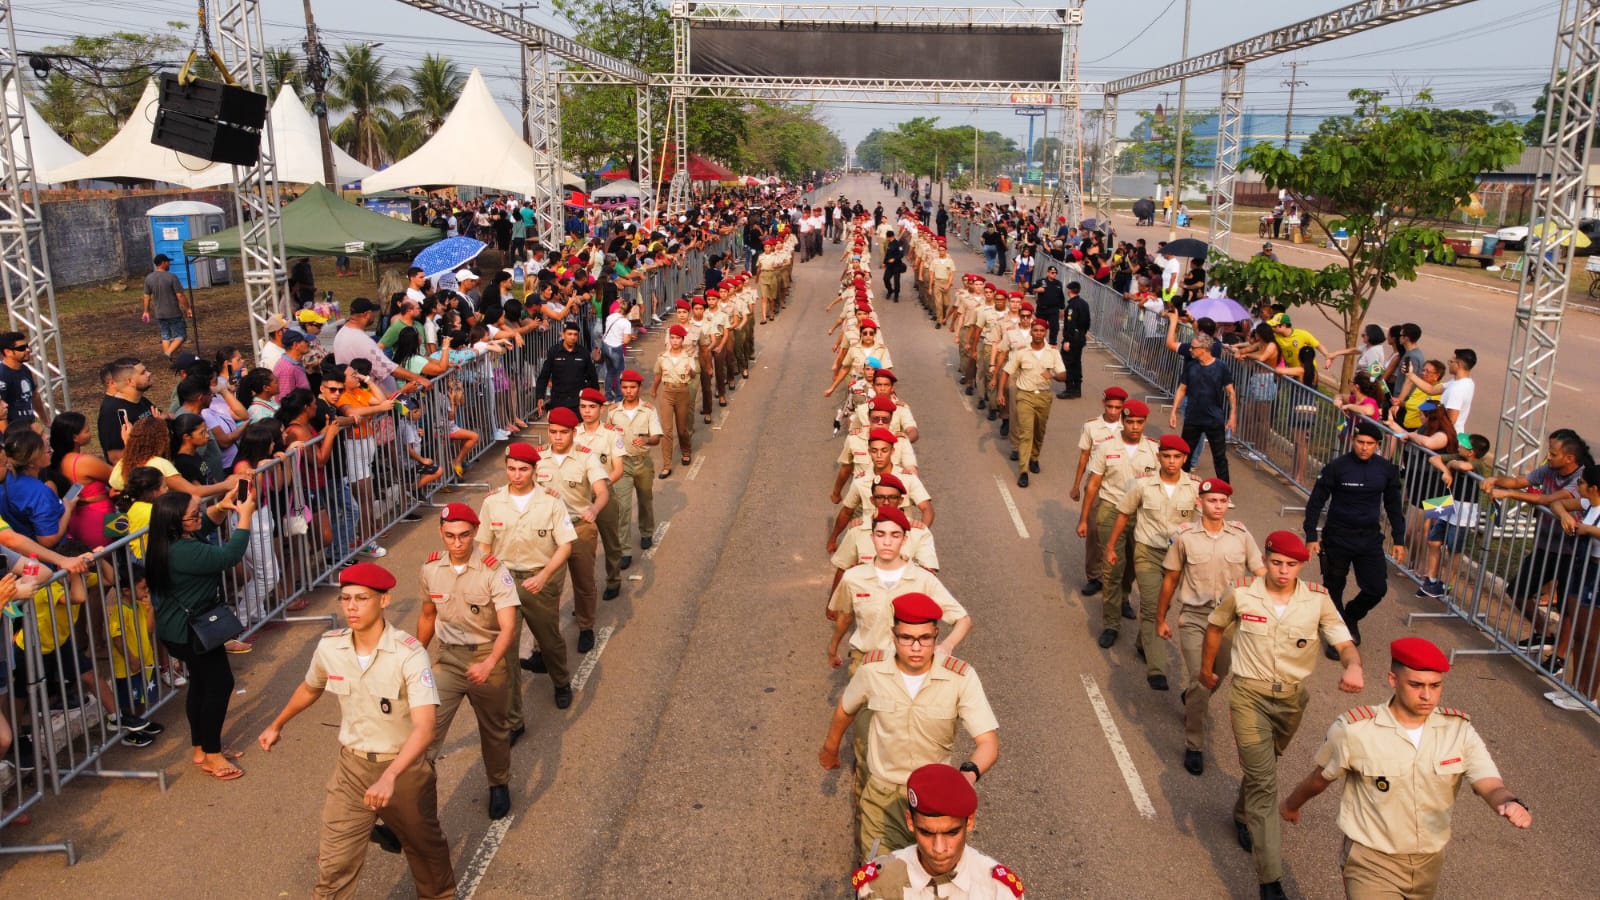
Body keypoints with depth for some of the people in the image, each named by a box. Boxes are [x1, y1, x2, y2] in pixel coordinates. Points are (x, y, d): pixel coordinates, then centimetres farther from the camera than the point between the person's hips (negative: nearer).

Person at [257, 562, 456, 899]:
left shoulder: (409, 654, -26)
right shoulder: (329, 646, -11)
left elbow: (424, 727, -34)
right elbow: (310, 689, 14)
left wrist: (389, 776, -47)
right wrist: (277, 725, 27)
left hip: (405, 767, -3)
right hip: (352, 766, 3)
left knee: (425, 846, 20)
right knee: (334, 863, 2)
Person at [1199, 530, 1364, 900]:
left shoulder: (1317, 599, -11)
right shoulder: (1241, 593, -12)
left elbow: (1345, 644, -16)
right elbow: (1215, 627, 6)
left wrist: (1353, 665, -39)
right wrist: (1206, 669, 17)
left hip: (1293, 696, 3)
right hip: (1250, 694, -3)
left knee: (1261, 768, 25)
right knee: (1264, 782, -8)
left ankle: (1243, 816, 57)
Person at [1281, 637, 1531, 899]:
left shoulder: (1459, 730, -10)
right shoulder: (1353, 730, -20)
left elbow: (1491, 786, -21)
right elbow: (1321, 778, -2)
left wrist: (1511, 803, -43)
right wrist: (1291, 805, 13)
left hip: (1429, 862, 4)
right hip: (1372, 863, -4)